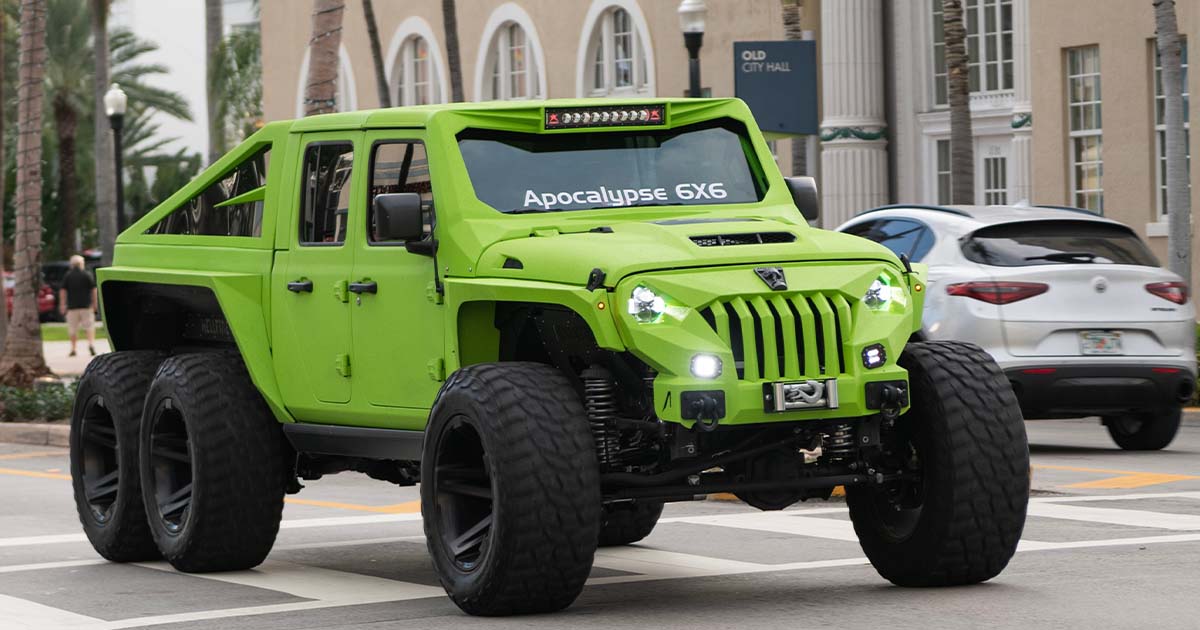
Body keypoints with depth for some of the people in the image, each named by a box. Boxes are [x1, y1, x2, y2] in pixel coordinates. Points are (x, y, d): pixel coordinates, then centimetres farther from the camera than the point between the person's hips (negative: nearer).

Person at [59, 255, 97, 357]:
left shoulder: (67, 276, 3)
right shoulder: (87, 275, 0)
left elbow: (62, 291, 0)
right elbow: (93, 290, -1)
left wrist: (62, 304, 4)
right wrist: (94, 303, 6)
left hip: (72, 306, 1)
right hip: (86, 306, -1)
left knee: (73, 329, 7)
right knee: (90, 326, 1)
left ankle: (73, 349, 6)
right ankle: (91, 343, -18)